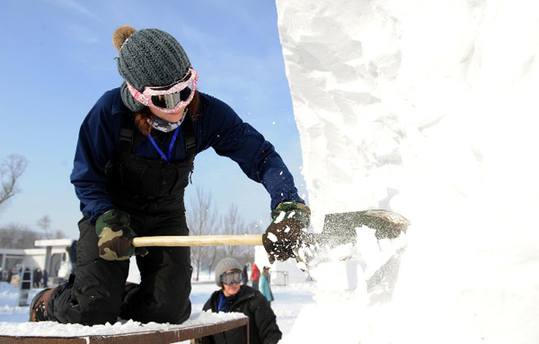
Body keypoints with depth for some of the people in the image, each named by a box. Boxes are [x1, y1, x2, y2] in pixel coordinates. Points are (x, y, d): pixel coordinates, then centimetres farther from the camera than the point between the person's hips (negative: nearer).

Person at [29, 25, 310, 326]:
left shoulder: (206, 113, -22)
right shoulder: (111, 110, -25)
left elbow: (261, 156, -23)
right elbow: (87, 179, -14)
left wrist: (289, 206, -38)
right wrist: (108, 221, -30)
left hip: (166, 216, 3)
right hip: (111, 209, -2)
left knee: (169, 310, -7)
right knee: (93, 309, -12)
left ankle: (121, 299, 25)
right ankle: (47, 306, 24)